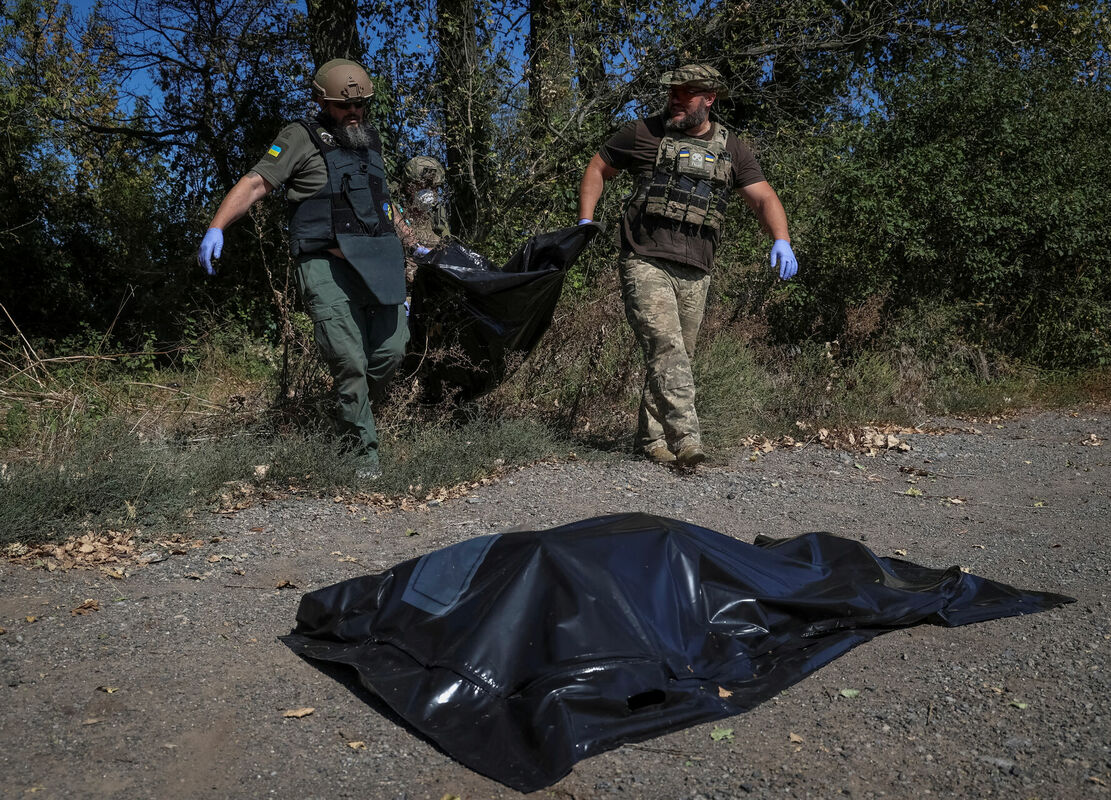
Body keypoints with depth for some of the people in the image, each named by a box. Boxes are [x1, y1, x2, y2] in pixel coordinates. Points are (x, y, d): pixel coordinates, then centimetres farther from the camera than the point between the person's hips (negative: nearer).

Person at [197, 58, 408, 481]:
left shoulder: (370, 136, 19)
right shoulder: (301, 138, 0)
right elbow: (255, 182, -9)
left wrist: (401, 247, 30)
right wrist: (216, 227, -23)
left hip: (375, 265, 6)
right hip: (327, 267, -6)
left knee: (390, 352, 1)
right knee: (350, 363, -9)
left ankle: (350, 411, 29)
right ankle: (364, 452, 5)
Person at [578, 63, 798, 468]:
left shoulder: (730, 149, 13)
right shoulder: (643, 133, 7)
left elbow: (763, 197, 6)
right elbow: (597, 169, 16)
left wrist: (781, 241, -12)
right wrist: (585, 223, 4)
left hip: (695, 273, 4)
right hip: (645, 263, -4)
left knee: (678, 356, 7)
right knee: (666, 348, -19)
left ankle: (651, 439, 20)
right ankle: (686, 439, -25)